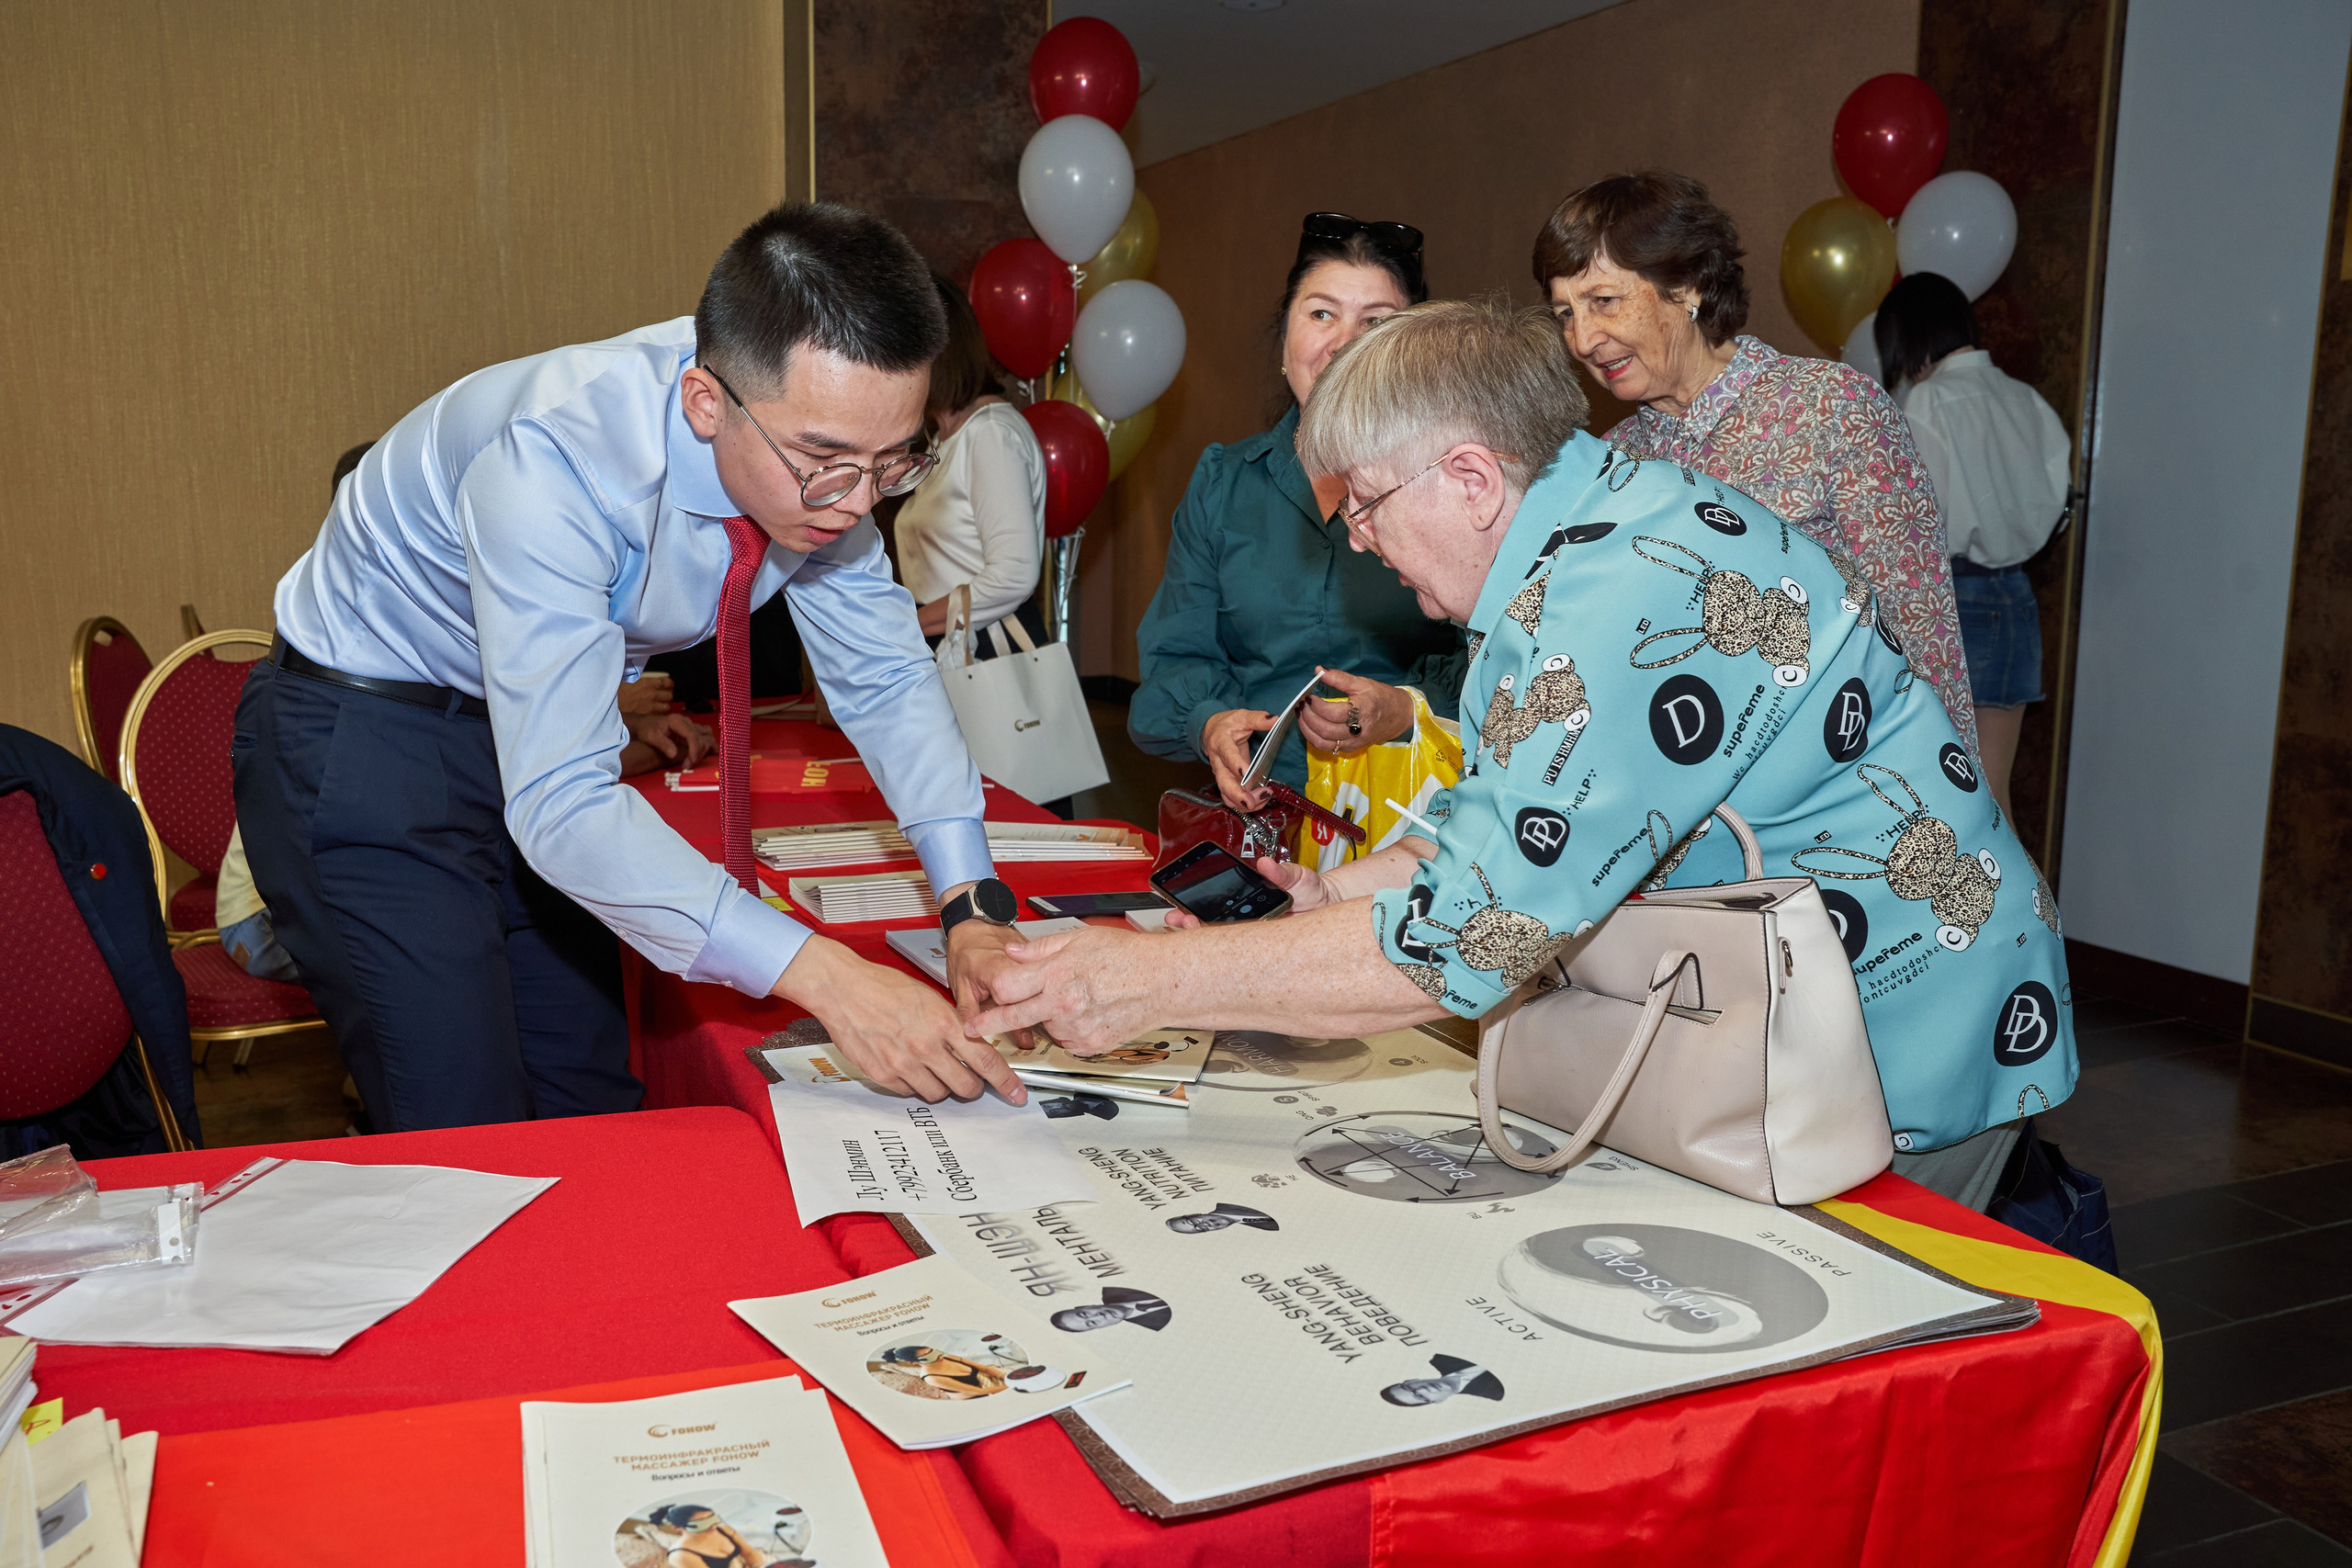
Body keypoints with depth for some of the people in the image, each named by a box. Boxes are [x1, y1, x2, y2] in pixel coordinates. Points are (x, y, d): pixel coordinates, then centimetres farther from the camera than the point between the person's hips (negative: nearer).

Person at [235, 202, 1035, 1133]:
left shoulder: (815, 459, -16)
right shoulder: (550, 460, -36)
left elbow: (886, 680, -5)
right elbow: (562, 806, -38)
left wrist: (974, 907, -18)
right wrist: (822, 977, -44)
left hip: (542, 736, 6)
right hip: (361, 743, -6)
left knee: (593, 1107, 9)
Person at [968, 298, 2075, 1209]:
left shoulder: (1631, 601, -26)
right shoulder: (1582, 533, 6)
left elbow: (1473, 934, -29)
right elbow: (1506, 829, 15)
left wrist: (1157, 979, -24)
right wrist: (1339, 895, 1)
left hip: (1897, 1047, -8)